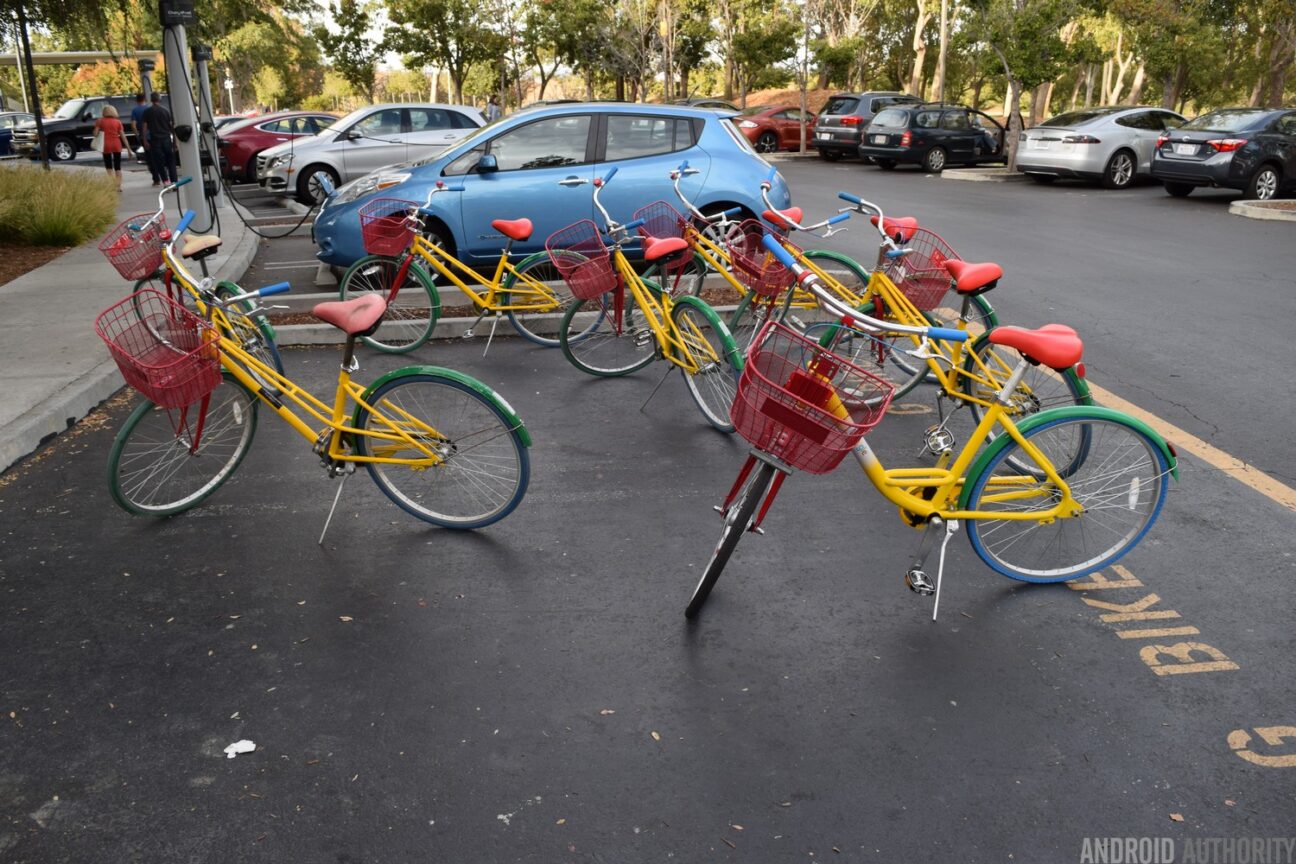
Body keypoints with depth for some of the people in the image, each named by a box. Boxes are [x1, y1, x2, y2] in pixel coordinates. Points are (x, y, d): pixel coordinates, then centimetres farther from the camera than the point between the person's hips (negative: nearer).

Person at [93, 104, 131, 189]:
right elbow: (123, 136, 0)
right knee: (118, 167, 10)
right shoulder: (118, 122, 3)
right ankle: (119, 186, 4)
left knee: (109, 167, 7)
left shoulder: (100, 121, 0)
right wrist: (128, 148, 4)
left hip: (106, 145, -1)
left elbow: (95, 133, -6)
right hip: (117, 145, 1)